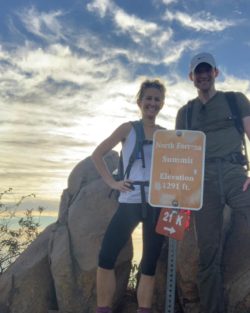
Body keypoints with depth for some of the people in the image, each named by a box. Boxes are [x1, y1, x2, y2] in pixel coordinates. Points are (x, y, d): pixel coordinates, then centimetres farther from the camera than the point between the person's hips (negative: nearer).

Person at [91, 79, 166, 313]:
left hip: (158, 204, 2)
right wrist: (112, 182, -5)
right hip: (131, 202, -2)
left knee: (150, 263, 8)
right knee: (106, 256, -7)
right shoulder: (128, 129, 3)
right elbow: (97, 154, 3)